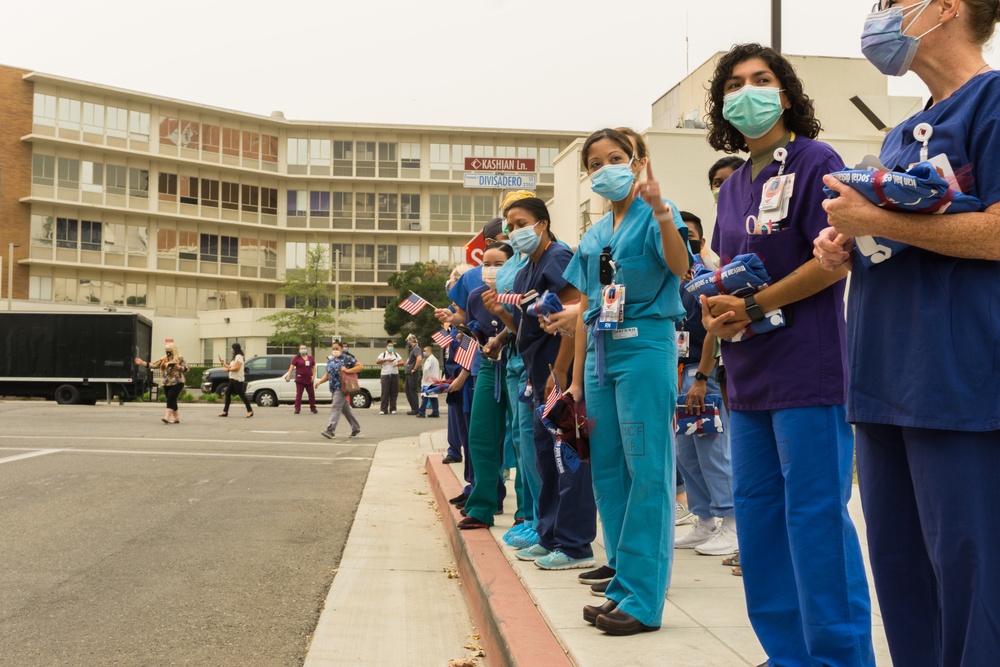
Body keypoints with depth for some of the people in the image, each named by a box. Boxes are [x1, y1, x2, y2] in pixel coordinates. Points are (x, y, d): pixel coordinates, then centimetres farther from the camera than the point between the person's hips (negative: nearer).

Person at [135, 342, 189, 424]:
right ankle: (176, 418, 15)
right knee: (172, 401, 8)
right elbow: (153, 364, 11)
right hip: (167, 383, 6)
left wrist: (179, 367, -24)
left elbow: (186, 368, -4)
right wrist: (142, 362, 4)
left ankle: (167, 417, -26)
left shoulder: (179, 359, -2)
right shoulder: (163, 359, 13)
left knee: (170, 398, -18)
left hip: (177, 383, -6)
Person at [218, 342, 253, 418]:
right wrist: (223, 362, 19)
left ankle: (250, 411, -3)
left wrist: (228, 369, -13)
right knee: (227, 393, 5)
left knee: (241, 394, -8)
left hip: (238, 379, -10)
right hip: (233, 379, 10)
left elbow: (237, 368, -21)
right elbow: (230, 367, 20)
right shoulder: (235, 357, 20)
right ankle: (225, 411, 5)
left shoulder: (239, 356, -12)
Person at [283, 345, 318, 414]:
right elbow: (291, 367, -6)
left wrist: (313, 376, 0)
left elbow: (314, 367, 14)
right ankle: (297, 408, -3)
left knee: (312, 394, 8)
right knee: (298, 394, -6)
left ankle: (313, 408, 18)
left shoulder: (311, 358, 11)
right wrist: (288, 376, -16)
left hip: (309, 380, 4)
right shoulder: (296, 358, -1)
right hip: (300, 380, -4)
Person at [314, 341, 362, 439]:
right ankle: (356, 429, 23)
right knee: (345, 409, 13)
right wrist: (320, 381, 3)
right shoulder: (330, 361, 16)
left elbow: (361, 367, -9)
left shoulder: (347, 358, -5)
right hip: (333, 389, 8)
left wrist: (348, 370, -18)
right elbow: (327, 375, 21)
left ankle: (331, 430, -20)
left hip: (342, 388, -8)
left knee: (335, 407, -16)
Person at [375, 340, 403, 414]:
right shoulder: (383, 355, 8)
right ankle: (383, 409, -6)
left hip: (395, 375, 3)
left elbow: (402, 362, 7)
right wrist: (387, 360, -14)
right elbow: (377, 361, -8)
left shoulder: (396, 355, 16)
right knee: (385, 393, -8)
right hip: (385, 375, -3)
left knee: (394, 393, 1)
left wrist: (397, 364, -15)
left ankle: (393, 409, 6)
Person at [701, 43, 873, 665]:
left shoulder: (816, 163, -5)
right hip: (750, 377, 8)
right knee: (756, 510, 12)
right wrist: (714, 307, 1)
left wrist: (752, 308, -14)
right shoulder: (733, 186, 17)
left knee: (815, 516, -6)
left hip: (808, 372, -8)